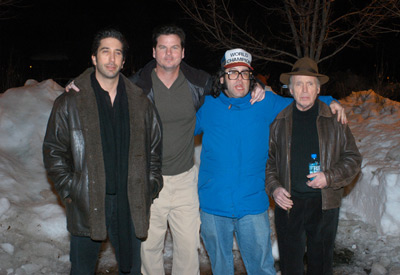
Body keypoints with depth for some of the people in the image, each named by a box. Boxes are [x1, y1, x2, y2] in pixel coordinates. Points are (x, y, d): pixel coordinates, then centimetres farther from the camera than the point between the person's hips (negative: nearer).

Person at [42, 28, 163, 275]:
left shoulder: (140, 102, 5)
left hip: (131, 204, 2)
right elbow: (54, 151, 0)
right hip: (86, 204, -1)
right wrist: (69, 191, -6)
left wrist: (151, 187, 4)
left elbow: (154, 147, 11)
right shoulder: (70, 102, -1)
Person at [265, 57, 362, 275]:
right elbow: (268, 159, 11)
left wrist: (330, 177, -11)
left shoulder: (334, 119, 1)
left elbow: (353, 158, 4)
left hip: (324, 204, 0)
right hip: (287, 202, 1)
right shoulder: (279, 122, 5)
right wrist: (274, 188, -5)